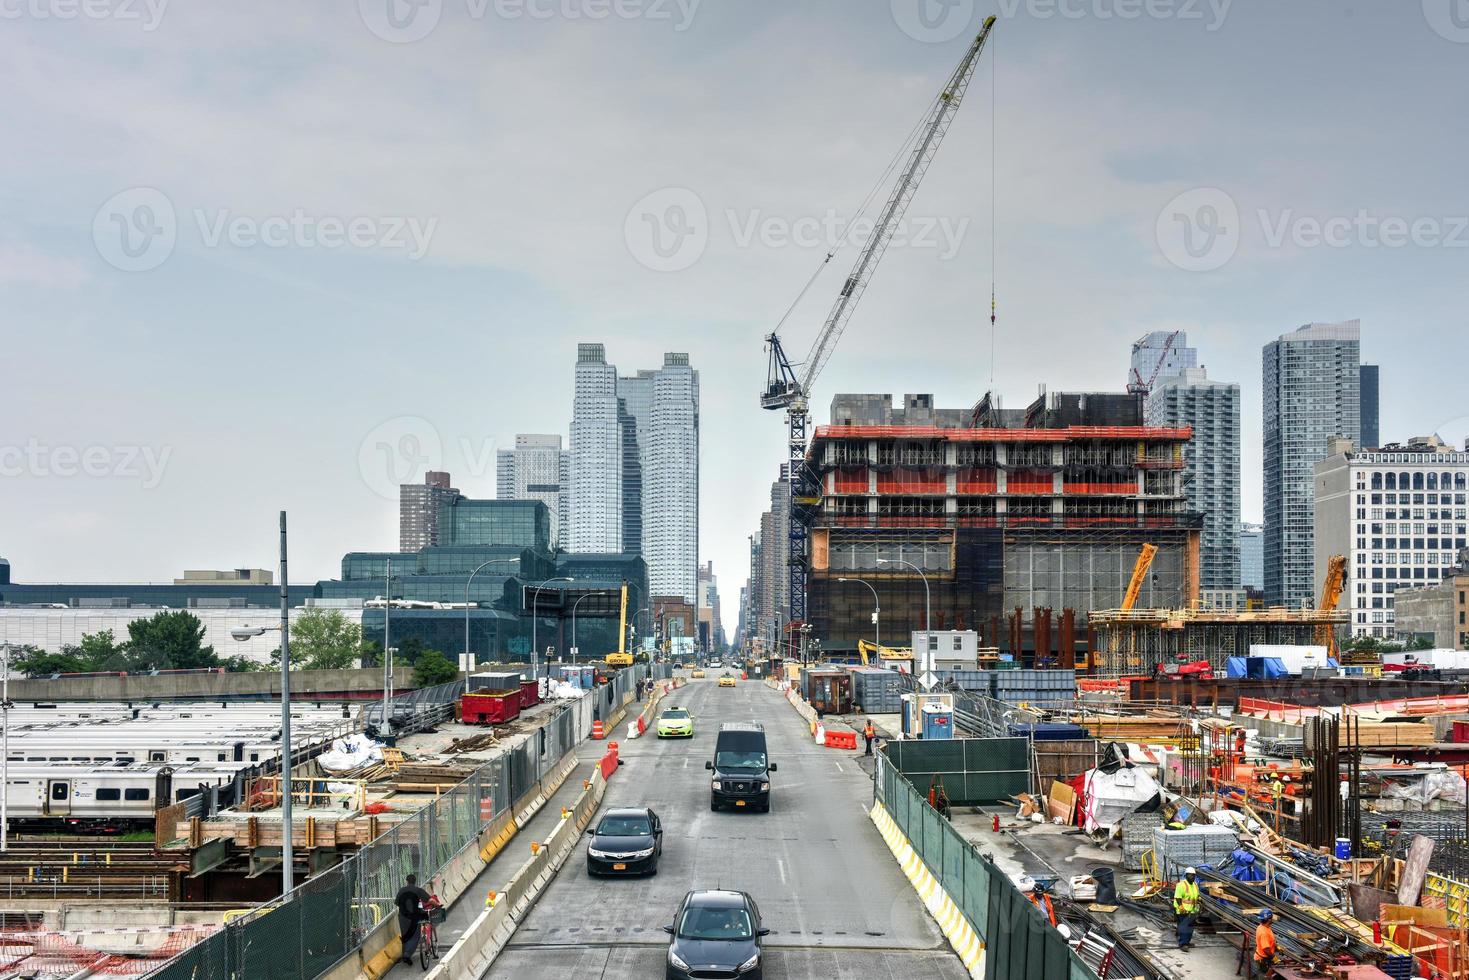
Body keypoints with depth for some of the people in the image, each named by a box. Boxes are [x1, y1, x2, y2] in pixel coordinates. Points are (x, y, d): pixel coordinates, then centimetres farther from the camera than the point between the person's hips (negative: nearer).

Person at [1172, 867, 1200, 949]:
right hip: (1184, 911, -8)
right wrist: (1181, 908, -24)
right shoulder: (1181, 885, -15)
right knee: (1184, 927, -10)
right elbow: (1178, 898, -18)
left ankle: (1187, 942, 27)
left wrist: (1197, 908, 18)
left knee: (1190, 927, 15)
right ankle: (1182, 944, -10)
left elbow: (1197, 896, 24)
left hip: (1192, 911, 8)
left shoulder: (1195, 885, 12)